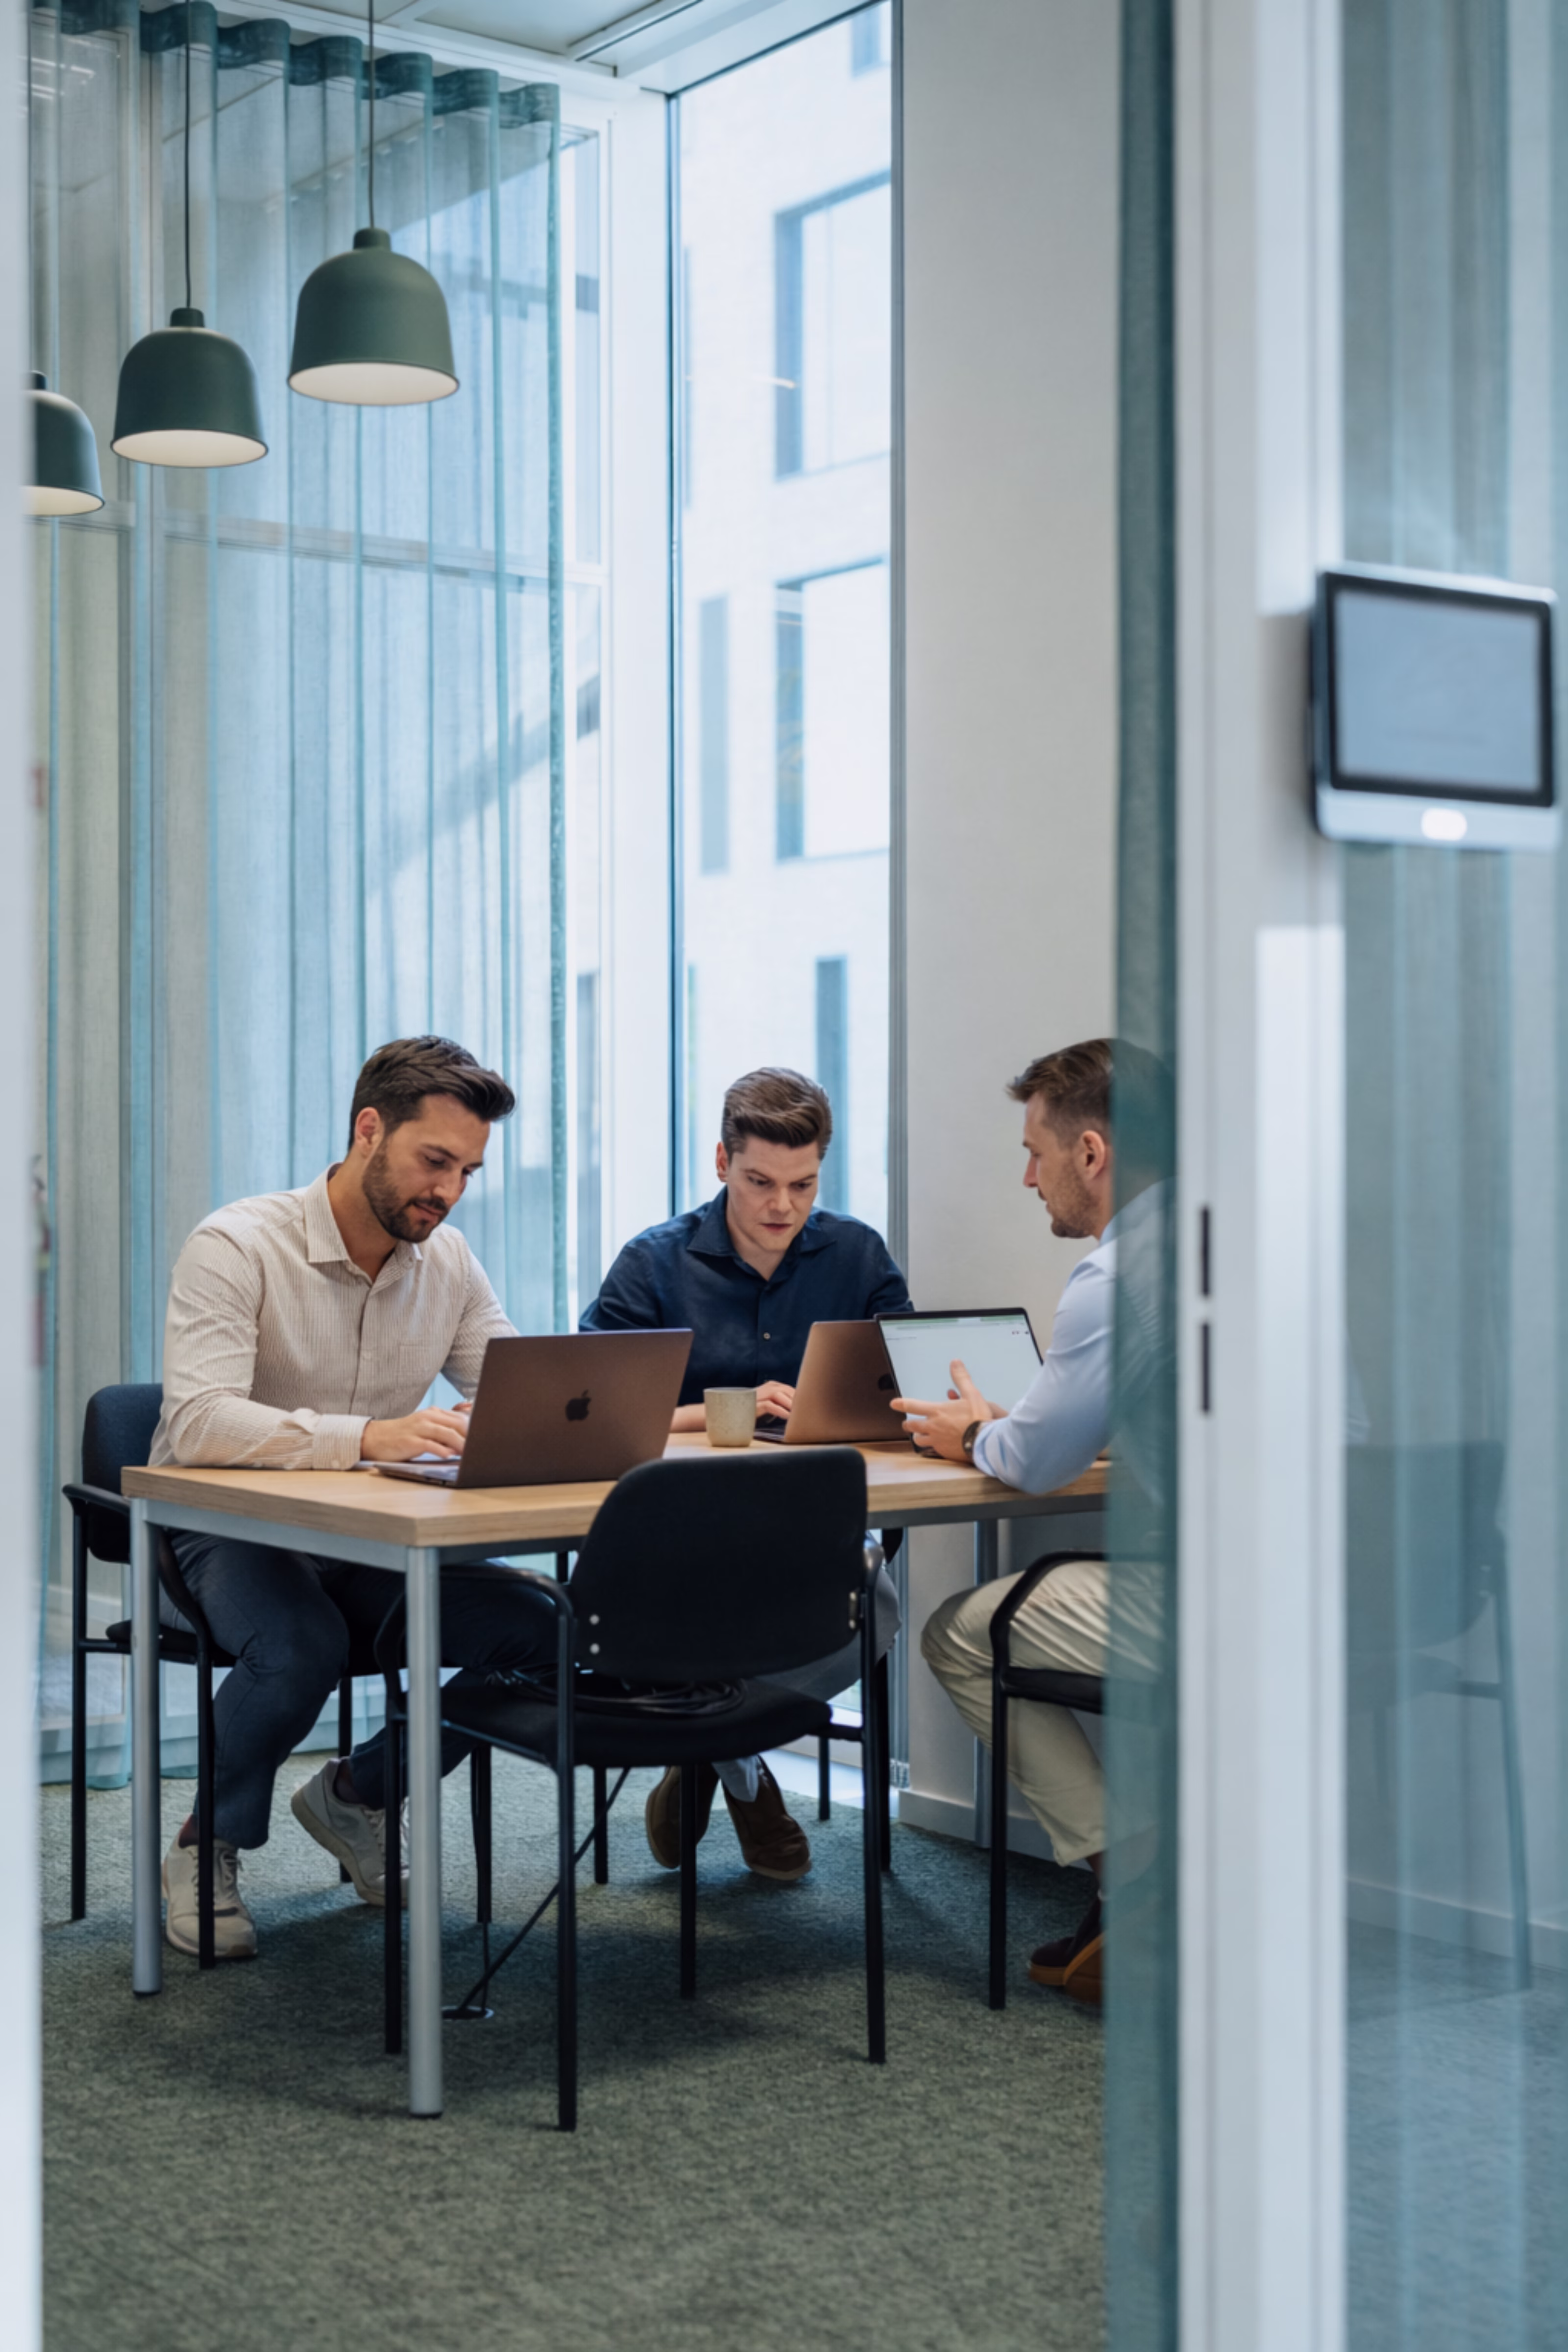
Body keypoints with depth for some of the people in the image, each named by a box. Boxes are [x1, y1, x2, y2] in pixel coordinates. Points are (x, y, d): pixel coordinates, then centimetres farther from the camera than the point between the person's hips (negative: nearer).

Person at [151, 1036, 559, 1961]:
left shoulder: (449, 1259, 3)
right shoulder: (237, 1246, -18)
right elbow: (199, 1422, -31)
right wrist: (367, 1437, -45)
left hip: (373, 1540, 6)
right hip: (230, 1532, -6)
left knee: (542, 1634, -15)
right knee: (303, 1647, -37)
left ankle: (358, 1793, 11)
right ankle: (207, 1848, -6)